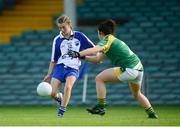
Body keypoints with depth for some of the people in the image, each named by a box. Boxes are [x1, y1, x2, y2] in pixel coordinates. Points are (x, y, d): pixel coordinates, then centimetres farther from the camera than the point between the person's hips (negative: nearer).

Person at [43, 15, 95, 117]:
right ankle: (60, 98, 25)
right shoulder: (57, 40, 7)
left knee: (67, 87, -31)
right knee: (52, 93, -11)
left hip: (73, 68, -2)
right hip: (60, 67, 2)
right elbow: (54, 60, 13)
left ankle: (62, 110, -16)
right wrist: (49, 75, 11)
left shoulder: (79, 36, 3)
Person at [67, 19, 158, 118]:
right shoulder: (115, 41, 25)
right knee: (137, 94, 33)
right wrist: (83, 57, 19)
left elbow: (95, 49, -24)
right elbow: (98, 59, 25)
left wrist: (78, 54, -28)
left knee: (99, 78, -3)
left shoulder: (108, 40, -2)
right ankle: (152, 113, 32)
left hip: (129, 69, -10)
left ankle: (101, 106, -4)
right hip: (139, 68, 10)